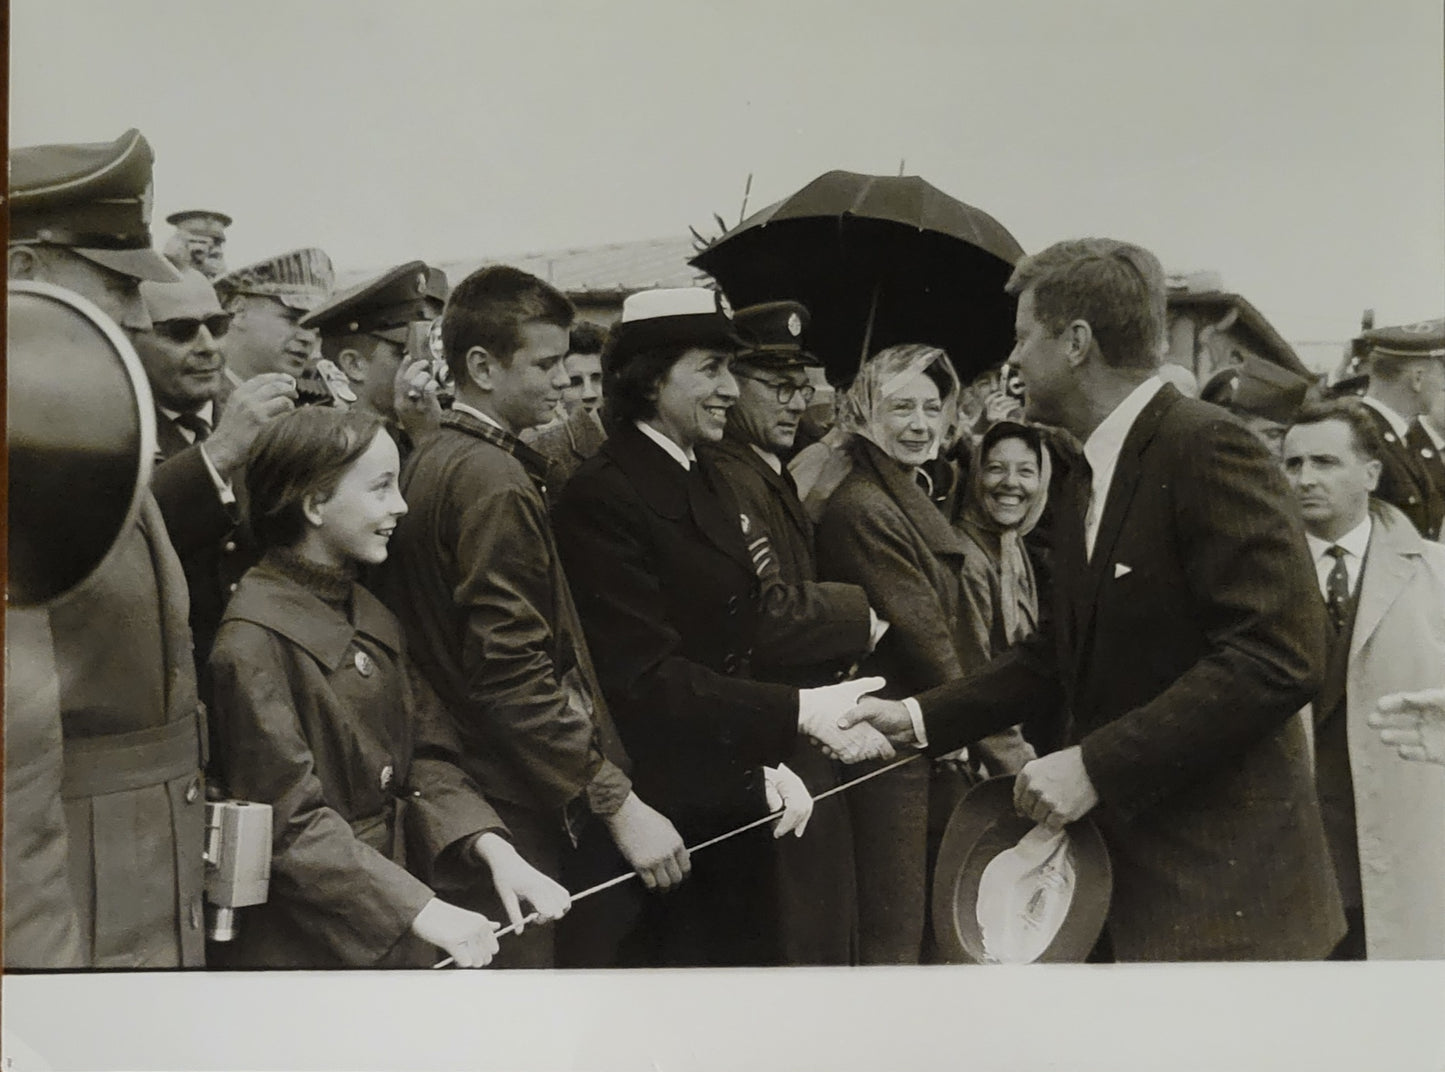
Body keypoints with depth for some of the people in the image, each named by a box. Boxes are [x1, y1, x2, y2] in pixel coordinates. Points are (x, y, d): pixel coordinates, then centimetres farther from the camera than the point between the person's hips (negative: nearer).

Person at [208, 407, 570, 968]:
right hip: (305, 944, -7)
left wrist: (494, 850, -13)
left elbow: (426, 757, 3)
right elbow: (290, 825, -21)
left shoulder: (371, 616, 8)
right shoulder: (253, 641, -18)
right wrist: (423, 912, -26)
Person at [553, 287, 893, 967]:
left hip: (733, 804, 9)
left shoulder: (707, 484, 13)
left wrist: (766, 763, 2)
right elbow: (647, 676, -22)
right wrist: (798, 713, -25)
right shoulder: (602, 496, -16)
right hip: (665, 818, -9)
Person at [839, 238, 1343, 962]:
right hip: (1118, 864, 8)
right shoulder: (1087, 482, 14)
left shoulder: (1209, 448, -15)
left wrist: (1095, 765, -23)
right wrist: (919, 717, 8)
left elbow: (1278, 657, -23)